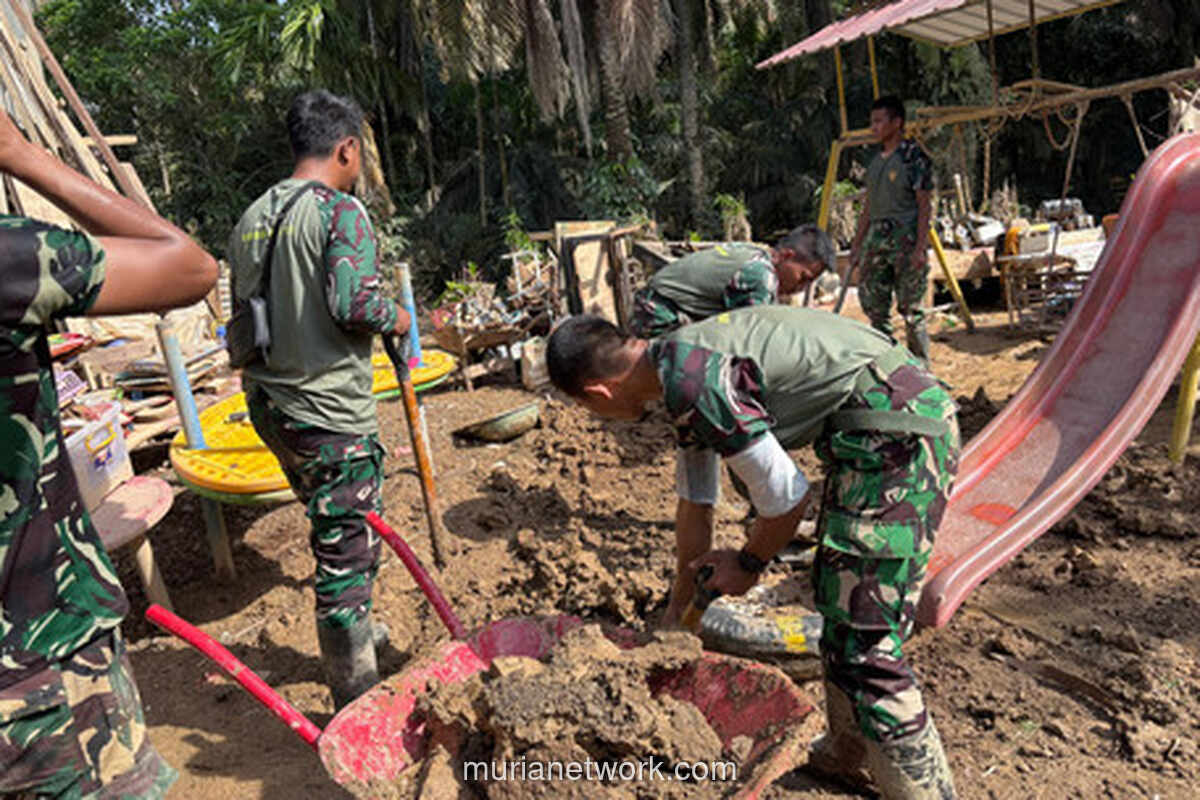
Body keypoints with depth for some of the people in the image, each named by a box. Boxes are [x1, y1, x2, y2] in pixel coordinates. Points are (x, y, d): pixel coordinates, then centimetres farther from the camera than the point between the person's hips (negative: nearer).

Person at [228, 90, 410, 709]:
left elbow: (243, 313, 15)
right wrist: (397, 318, -6)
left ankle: (351, 630, 45)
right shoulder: (340, 211, -12)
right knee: (349, 549, 1)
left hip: (269, 405, 9)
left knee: (334, 531, 25)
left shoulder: (250, 219, 11)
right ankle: (356, 700, 13)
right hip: (330, 412, -8)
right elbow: (353, 304, -25)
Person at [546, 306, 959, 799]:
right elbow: (695, 505, 22)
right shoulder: (681, 369, 12)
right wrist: (677, 611, 32)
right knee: (838, 602, 21)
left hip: (898, 430, -11)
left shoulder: (691, 382, -21)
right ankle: (850, 755, 40)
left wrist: (747, 564, 5)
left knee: (860, 643, -7)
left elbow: (785, 495, -16)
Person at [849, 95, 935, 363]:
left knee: (910, 307, -3)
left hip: (906, 239, -7)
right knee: (872, 302, 7)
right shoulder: (876, 160, 15)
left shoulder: (914, 157, -6)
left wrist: (921, 247, -16)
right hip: (876, 237, 7)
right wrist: (857, 242, 17)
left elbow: (924, 205, -9)